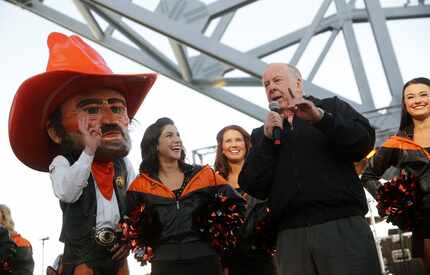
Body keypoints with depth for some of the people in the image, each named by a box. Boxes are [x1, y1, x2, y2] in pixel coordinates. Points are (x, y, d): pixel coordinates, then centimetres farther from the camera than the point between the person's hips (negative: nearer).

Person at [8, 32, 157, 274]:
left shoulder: (124, 164, 5)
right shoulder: (63, 162, -10)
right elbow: (66, 193, -30)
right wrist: (89, 152, -31)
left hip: (117, 253, 5)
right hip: (82, 255, -4)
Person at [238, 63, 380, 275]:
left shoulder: (331, 107, 14)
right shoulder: (261, 134, 18)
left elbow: (364, 142, -2)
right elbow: (255, 189, 6)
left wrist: (321, 118, -12)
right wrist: (267, 138, -3)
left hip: (343, 225, -2)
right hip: (291, 235, 2)